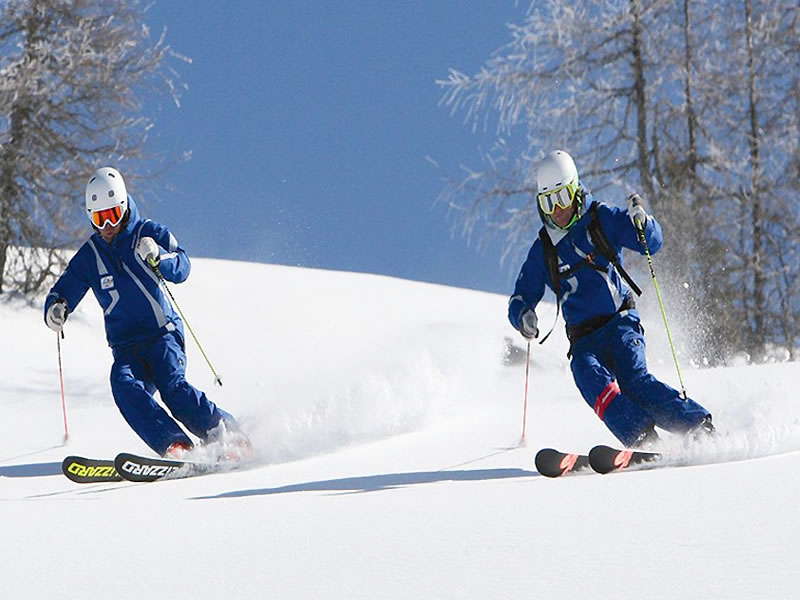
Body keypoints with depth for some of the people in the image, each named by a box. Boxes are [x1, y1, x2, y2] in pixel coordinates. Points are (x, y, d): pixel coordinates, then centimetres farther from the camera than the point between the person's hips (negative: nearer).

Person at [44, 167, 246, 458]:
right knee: (124, 385, -29)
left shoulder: (149, 234, 1)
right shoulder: (89, 256, 11)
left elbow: (182, 269, -10)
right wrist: (55, 309, -11)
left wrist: (159, 257, -32)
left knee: (172, 387, -29)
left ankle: (228, 436, -17)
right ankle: (174, 446, -39)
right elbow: (64, 290, 13)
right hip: (125, 348, 3)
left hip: (163, 335, -3)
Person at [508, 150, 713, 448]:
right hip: (584, 341, 2)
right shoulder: (543, 250, 11)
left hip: (620, 323, -2)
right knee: (591, 380, -29)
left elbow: (653, 242, 0)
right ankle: (643, 440, -41)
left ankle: (700, 427, -26)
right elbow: (520, 298, 14)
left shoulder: (602, 219, 4)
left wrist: (641, 222, -23)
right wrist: (523, 316, -9)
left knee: (634, 380, -27)